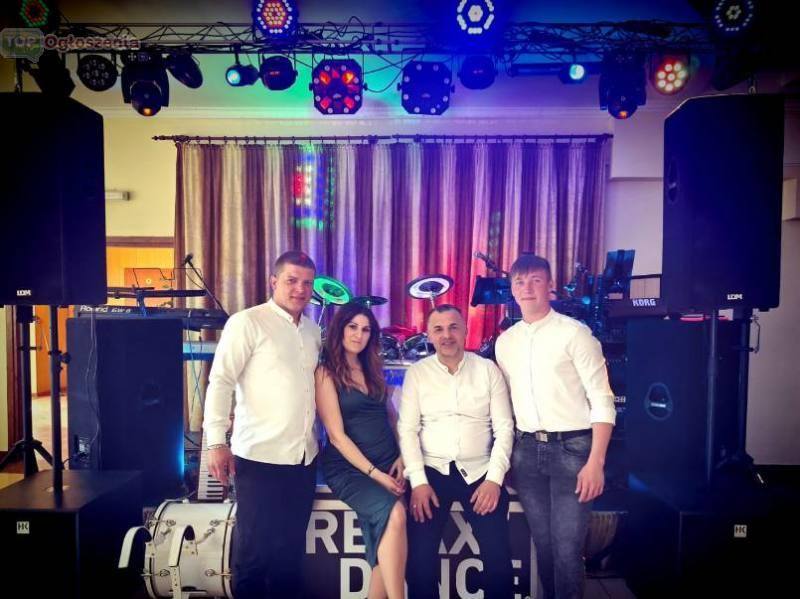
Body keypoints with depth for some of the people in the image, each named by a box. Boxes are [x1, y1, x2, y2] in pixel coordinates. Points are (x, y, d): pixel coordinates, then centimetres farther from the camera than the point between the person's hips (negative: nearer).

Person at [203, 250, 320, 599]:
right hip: (260, 456, -6)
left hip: (304, 457, 6)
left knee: (291, 548, 17)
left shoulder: (313, 331, 11)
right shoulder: (247, 322, -8)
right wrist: (217, 442, -18)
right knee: (254, 549, 7)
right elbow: (220, 382, -12)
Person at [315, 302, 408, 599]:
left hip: (389, 464, 5)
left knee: (384, 546, -15)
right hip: (349, 468, -5)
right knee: (394, 512, -29)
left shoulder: (374, 369, 15)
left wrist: (401, 457, 2)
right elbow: (337, 435, -9)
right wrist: (374, 473, -13)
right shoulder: (326, 372, -4)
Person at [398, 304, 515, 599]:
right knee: (419, 553, -10)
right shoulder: (416, 372, 3)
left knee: (498, 552, -9)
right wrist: (418, 481, -10)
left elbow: (504, 428, 1)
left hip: (479, 472, 0)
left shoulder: (488, 369, 3)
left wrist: (494, 478, -9)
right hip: (431, 471, 0)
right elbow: (407, 429, -1)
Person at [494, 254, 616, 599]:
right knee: (542, 542, 14)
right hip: (526, 450, 5)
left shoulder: (575, 333, -7)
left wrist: (596, 462, -14)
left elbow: (602, 401, -8)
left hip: (571, 447, -4)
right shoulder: (504, 342, 8)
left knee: (567, 546, -2)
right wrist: (507, 455, 8)